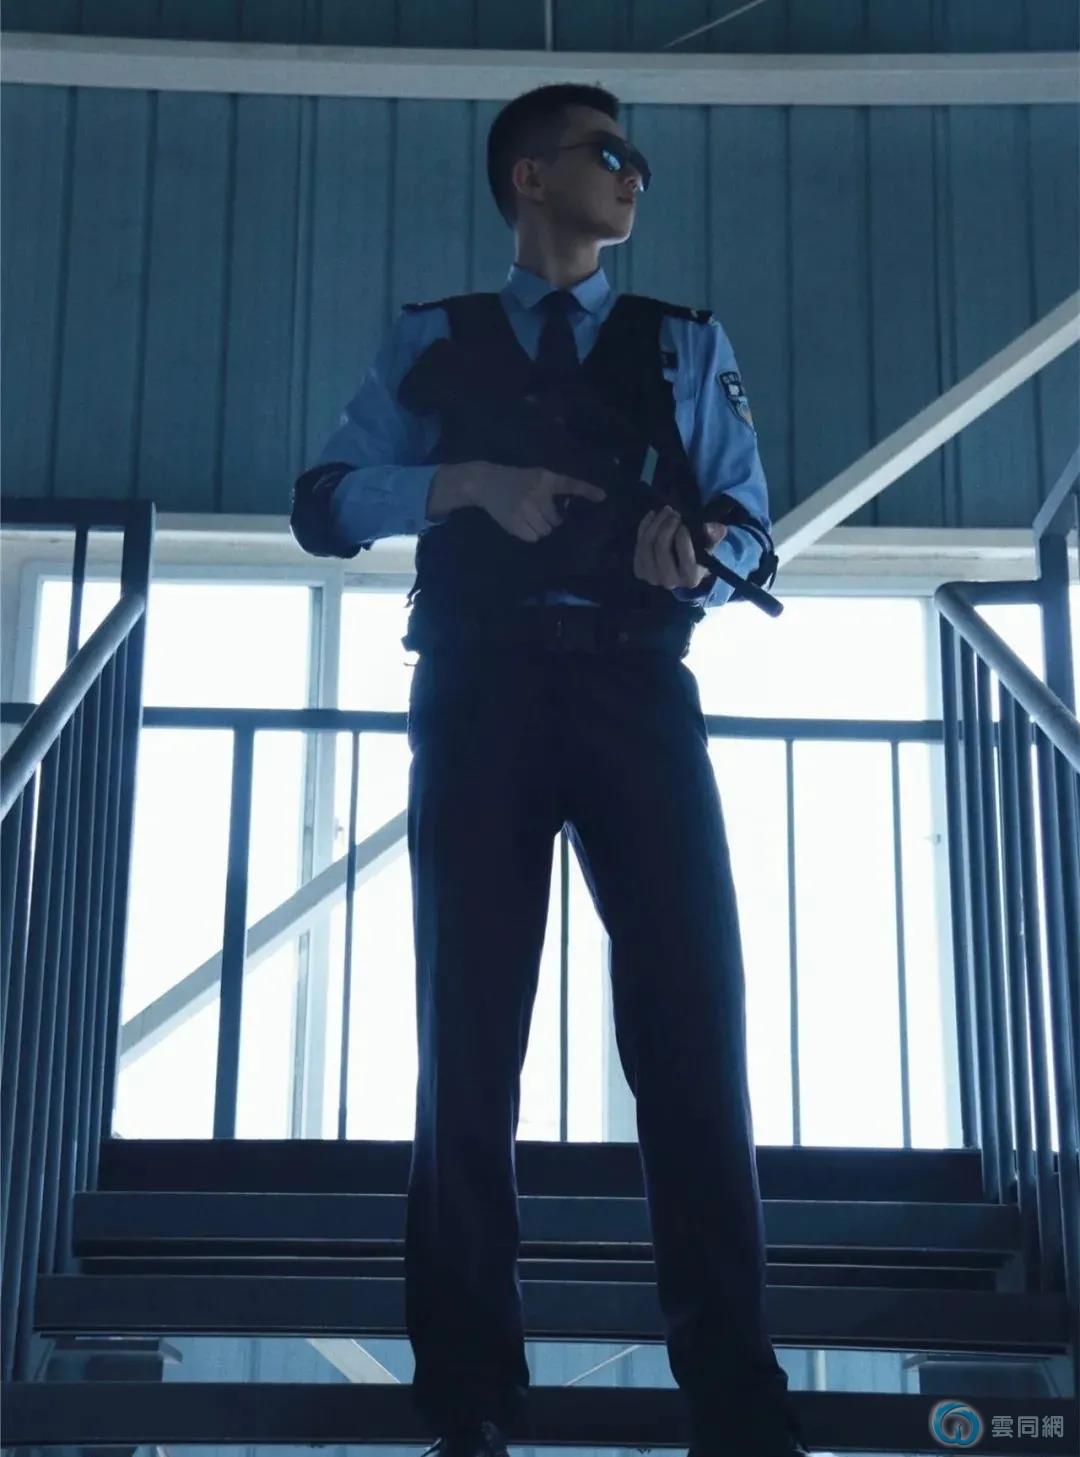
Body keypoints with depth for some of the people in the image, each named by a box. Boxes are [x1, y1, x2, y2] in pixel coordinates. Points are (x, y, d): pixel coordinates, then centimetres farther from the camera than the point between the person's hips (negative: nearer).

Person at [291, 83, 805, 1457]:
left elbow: (747, 522, 12)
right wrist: (468, 482, -9)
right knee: (470, 1036, -4)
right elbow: (324, 500, 7)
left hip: (638, 691, 1)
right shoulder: (431, 340, 18)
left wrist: (699, 548, -11)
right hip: (482, 695, 0)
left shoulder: (687, 342, 21)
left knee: (691, 1031, -10)